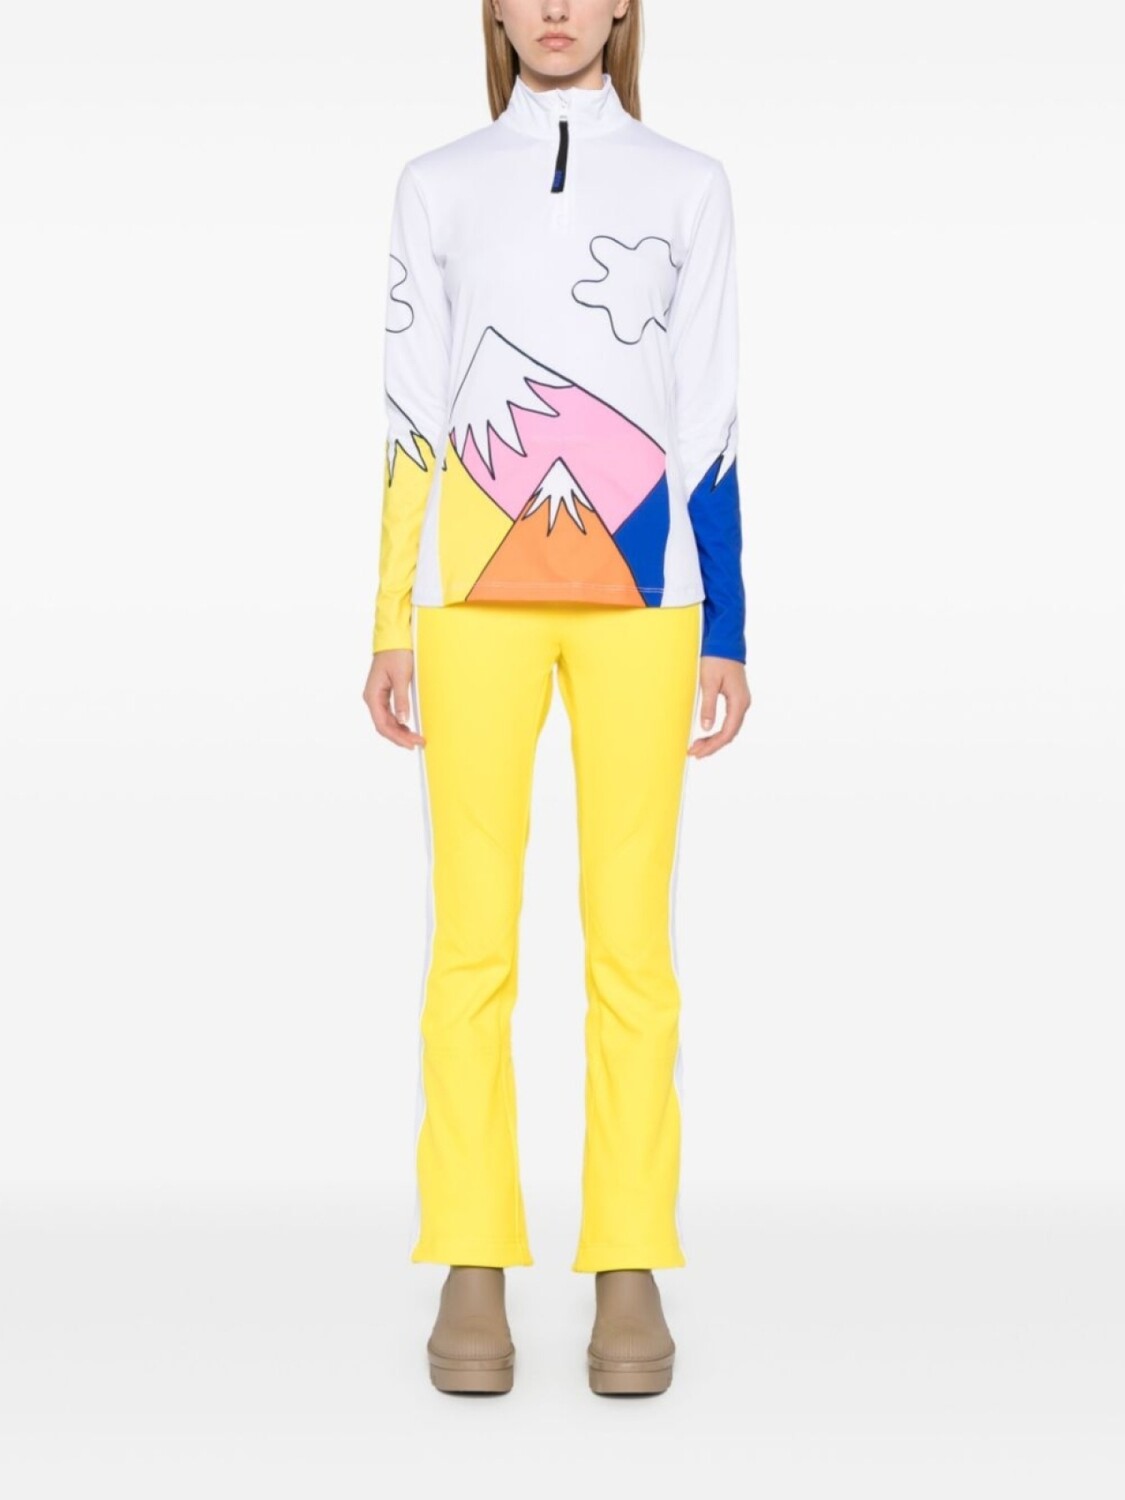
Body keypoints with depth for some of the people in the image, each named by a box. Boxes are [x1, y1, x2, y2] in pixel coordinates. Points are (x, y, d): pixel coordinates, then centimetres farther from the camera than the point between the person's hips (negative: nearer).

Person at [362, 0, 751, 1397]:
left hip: (638, 597, 0)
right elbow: (411, 416, 9)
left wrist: (725, 629, 2)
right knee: (472, 937, -2)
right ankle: (474, 1269, 7)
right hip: (476, 595, 1)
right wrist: (390, 626, 4)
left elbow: (709, 424, 7)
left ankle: (630, 1266, 7)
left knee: (630, 938, -2)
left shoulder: (688, 184, 10)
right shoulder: (438, 184, 12)